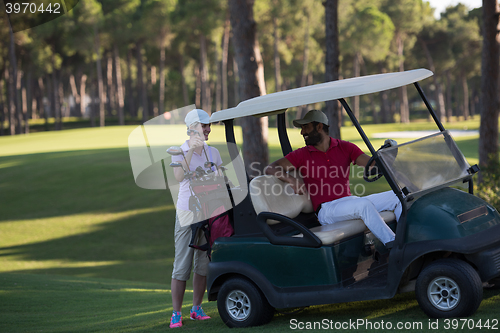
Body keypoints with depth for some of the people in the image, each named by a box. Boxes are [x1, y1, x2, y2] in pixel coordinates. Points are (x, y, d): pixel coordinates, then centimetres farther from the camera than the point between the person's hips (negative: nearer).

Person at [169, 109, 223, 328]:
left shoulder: (213, 153, 9)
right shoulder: (179, 151, -3)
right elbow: (179, 176, -21)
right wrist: (191, 150, -28)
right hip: (187, 212, -4)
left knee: (204, 264, 8)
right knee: (182, 265, -5)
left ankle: (197, 309, 19)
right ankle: (176, 314, 1)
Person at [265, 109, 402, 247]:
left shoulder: (345, 147, 13)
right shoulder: (302, 155, 7)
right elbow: (270, 169, 1)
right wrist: (292, 180, -18)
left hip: (350, 202, 5)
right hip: (326, 210, -5)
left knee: (396, 196, -11)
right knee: (364, 204, -34)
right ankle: (391, 244, -33)